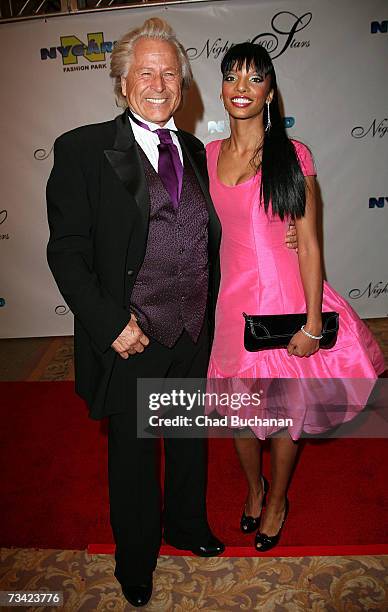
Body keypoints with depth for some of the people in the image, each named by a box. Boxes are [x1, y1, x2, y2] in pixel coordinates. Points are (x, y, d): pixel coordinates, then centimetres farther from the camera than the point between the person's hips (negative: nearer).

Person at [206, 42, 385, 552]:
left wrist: (313, 322, -12)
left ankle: (278, 500, 40)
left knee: (285, 411, 13)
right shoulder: (209, 155, 4)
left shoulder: (292, 156, -7)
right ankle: (254, 487, 46)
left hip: (285, 297, -3)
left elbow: (309, 243, -9)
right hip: (233, 298, 4)